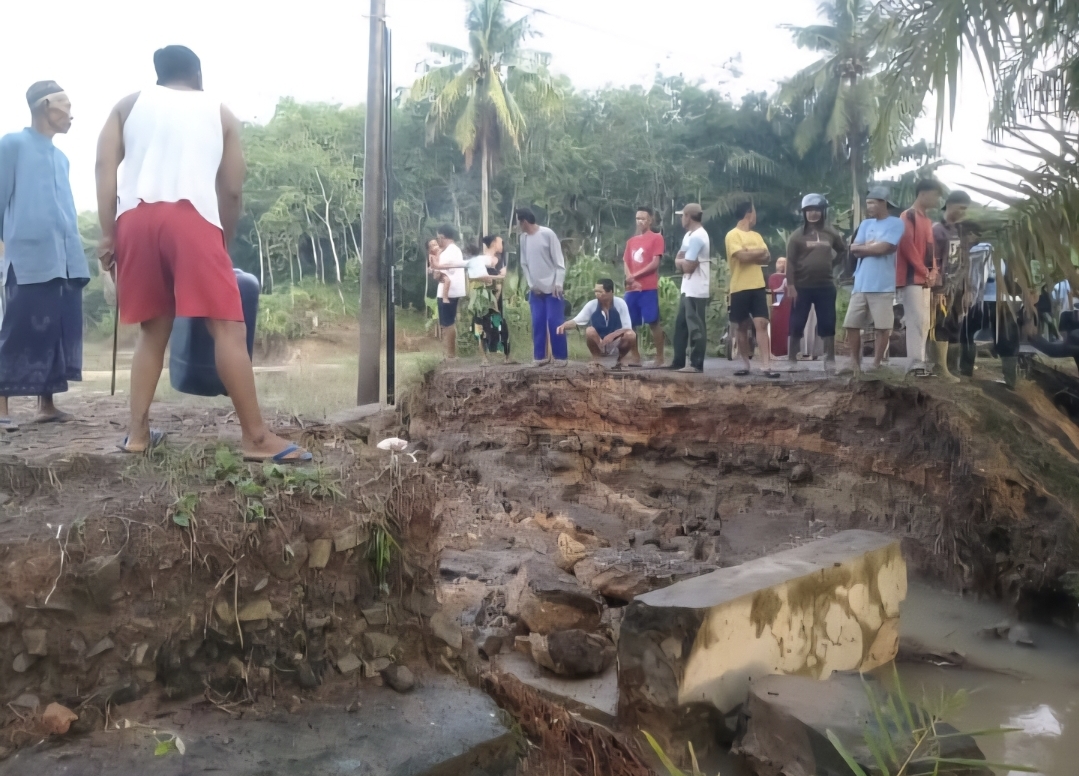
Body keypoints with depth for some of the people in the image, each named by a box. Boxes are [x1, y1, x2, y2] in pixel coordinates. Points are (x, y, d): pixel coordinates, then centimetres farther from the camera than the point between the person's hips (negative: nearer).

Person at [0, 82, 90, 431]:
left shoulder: (61, 157, 22)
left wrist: (76, 254, 15)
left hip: (66, 261, 7)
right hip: (29, 259, -6)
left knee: (59, 332, 5)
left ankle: (47, 404, 11)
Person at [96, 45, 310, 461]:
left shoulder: (130, 103, 24)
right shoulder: (220, 112, 21)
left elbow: (105, 166, 8)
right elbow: (232, 191, 15)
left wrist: (108, 233, 5)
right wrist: (225, 241, 28)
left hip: (135, 217, 3)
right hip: (192, 217, -3)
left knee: (153, 328, 15)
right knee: (228, 327, -6)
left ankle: (138, 432, 12)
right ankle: (257, 437, -10)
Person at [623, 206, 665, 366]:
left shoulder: (656, 238, 1)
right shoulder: (631, 241, 19)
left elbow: (655, 263, -8)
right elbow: (626, 263, 13)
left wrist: (635, 276, -11)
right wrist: (630, 278, -7)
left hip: (649, 288, -6)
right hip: (632, 288, 6)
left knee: (653, 322, -7)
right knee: (630, 324, 4)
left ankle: (660, 357, -2)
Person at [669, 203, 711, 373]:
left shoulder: (696, 237, -17)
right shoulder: (690, 235, 16)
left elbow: (688, 266, -20)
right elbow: (679, 260, 14)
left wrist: (681, 262, -1)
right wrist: (682, 262, -7)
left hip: (696, 290, -11)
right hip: (688, 288, 11)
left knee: (695, 327, -6)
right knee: (681, 324, 14)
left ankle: (696, 364, -1)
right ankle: (678, 361, 21)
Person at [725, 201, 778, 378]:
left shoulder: (757, 236, 17)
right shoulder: (733, 235, -4)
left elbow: (767, 258, 8)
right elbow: (742, 256, -17)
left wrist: (750, 254, -9)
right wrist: (758, 252, 0)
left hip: (758, 286, 4)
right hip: (740, 288, -4)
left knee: (761, 324, -7)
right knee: (743, 327, 5)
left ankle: (766, 366, -11)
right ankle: (745, 364, 16)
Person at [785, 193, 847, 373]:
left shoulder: (831, 234, 8)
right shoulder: (797, 235, -2)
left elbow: (843, 251, 24)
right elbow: (790, 262, -6)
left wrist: (833, 263, 8)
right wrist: (791, 285, -14)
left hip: (825, 286, 3)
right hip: (802, 287, -2)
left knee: (828, 324, 4)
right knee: (796, 324, 2)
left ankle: (830, 360, 10)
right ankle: (792, 360, 10)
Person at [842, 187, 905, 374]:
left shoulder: (895, 224, -3)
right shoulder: (865, 224, 16)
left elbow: (881, 248, -14)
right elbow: (854, 250, 6)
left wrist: (864, 247, 1)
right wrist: (873, 246, -6)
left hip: (882, 286, -5)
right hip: (860, 284, 6)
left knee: (882, 326, -1)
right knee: (852, 324, 4)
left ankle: (877, 363, 9)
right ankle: (855, 362, 16)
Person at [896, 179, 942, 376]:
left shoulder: (927, 220, 21)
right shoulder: (908, 216, -6)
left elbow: (931, 249, 21)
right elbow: (907, 246, -15)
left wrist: (934, 271, 3)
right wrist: (925, 272, -13)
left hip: (925, 279, 9)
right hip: (912, 278, -9)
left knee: (924, 322, 8)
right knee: (917, 320, -14)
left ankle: (920, 362, 11)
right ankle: (915, 364, -16)